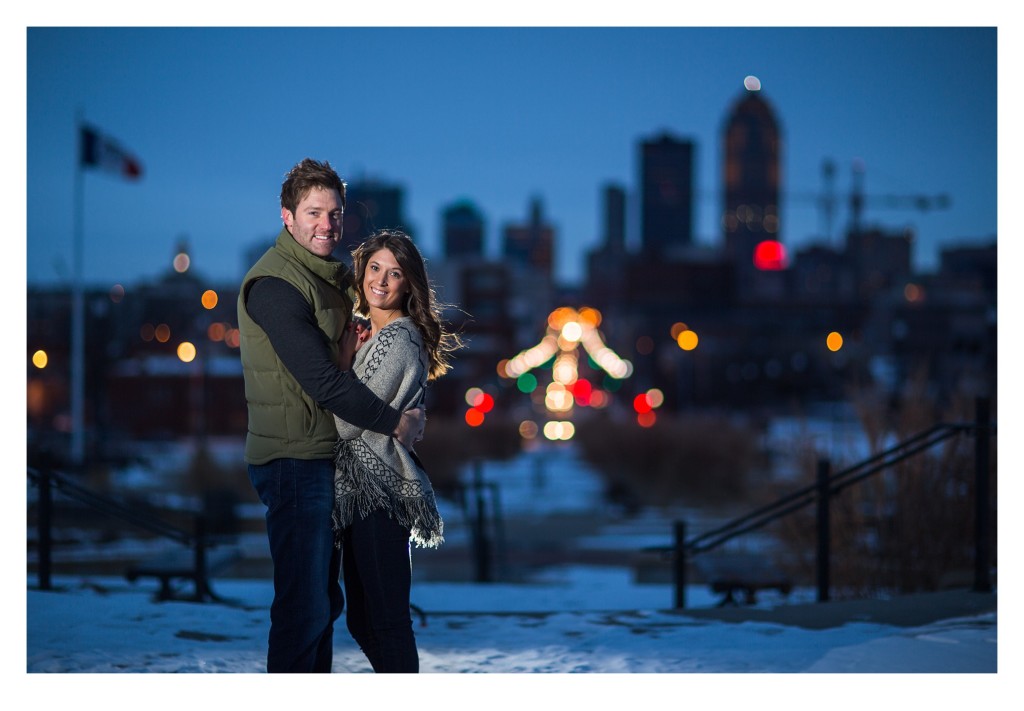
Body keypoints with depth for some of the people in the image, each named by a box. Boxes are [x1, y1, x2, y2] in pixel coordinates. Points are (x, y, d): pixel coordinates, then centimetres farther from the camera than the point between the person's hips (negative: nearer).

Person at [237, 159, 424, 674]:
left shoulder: (329, 275, 15)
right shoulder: (274, 284, -16)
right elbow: (322, 380, -21)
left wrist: (357, 334, 0)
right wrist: (395, 423, -15)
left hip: (325, 457, 10)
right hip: (294, 461, -10)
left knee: (324, 601, 16)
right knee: (303, 606, -8)